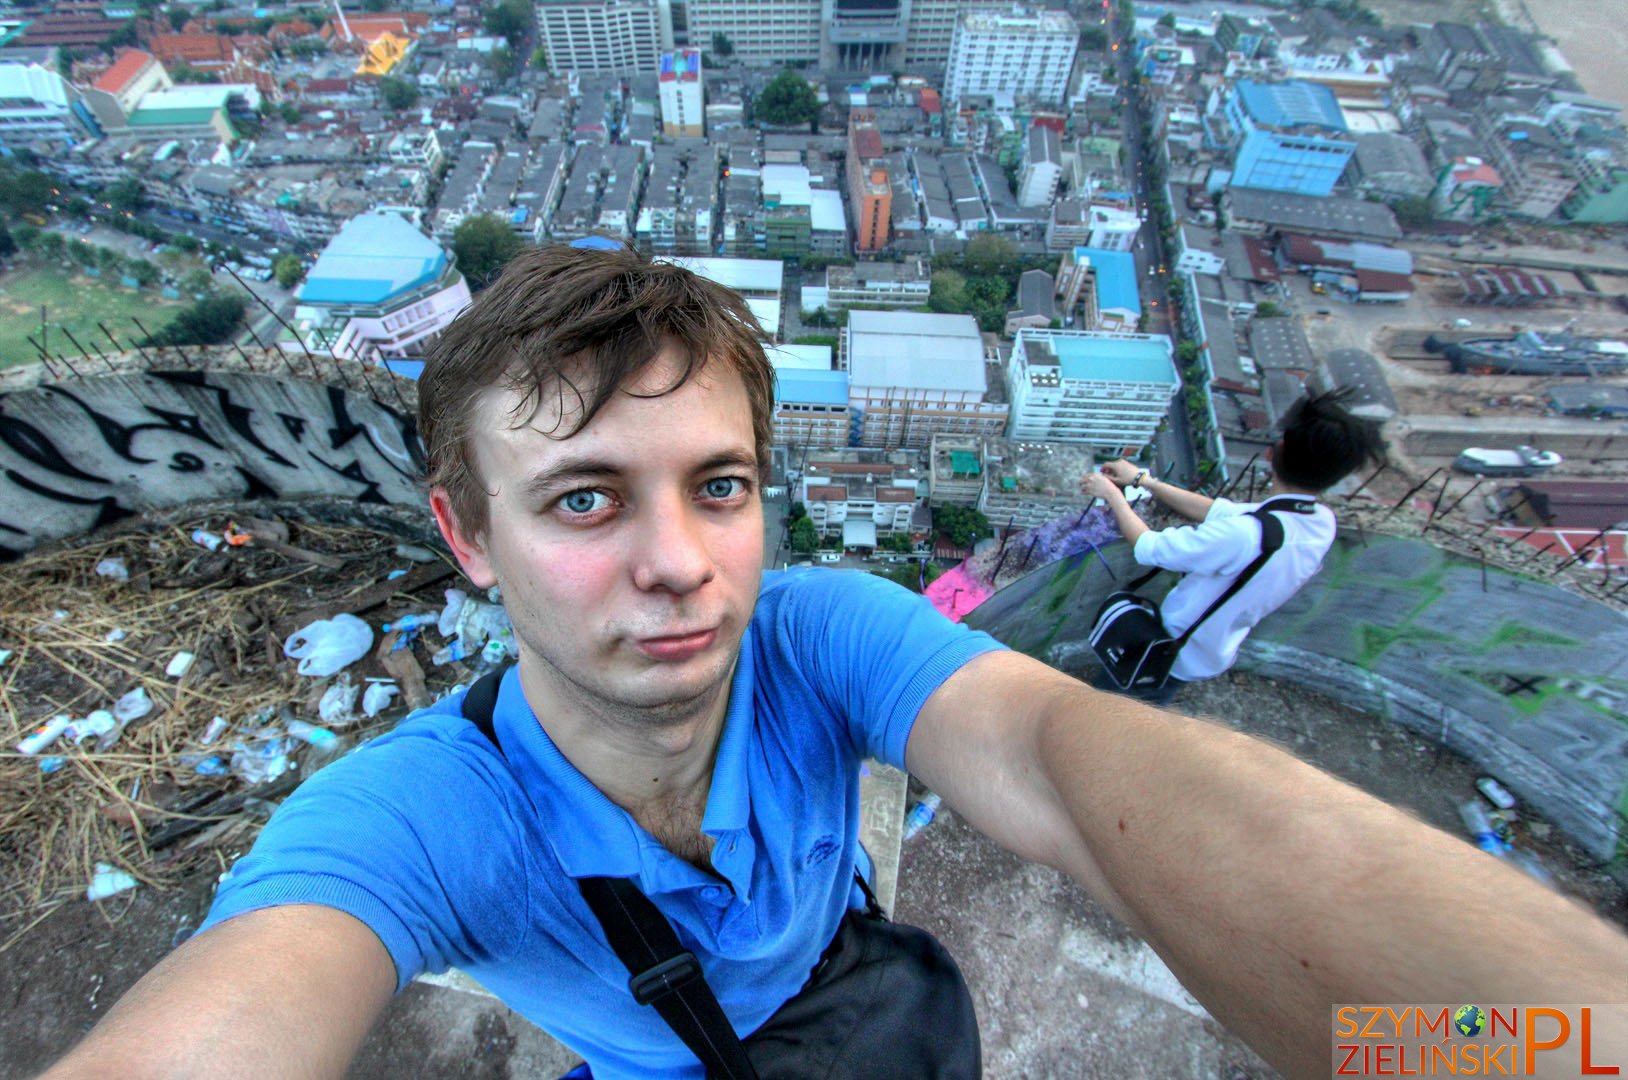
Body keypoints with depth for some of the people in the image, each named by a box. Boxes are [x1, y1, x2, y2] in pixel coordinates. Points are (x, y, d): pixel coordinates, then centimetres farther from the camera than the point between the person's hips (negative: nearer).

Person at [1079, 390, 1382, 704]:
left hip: (1173, 653, -7)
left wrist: (1111, 495, -11)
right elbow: (1216, 511, -3)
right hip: (1216, 654, 8)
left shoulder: (1244, 535, -39)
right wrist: (1142, 480, -1)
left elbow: (1148, 547, -26)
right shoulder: (1323, 523, -12)